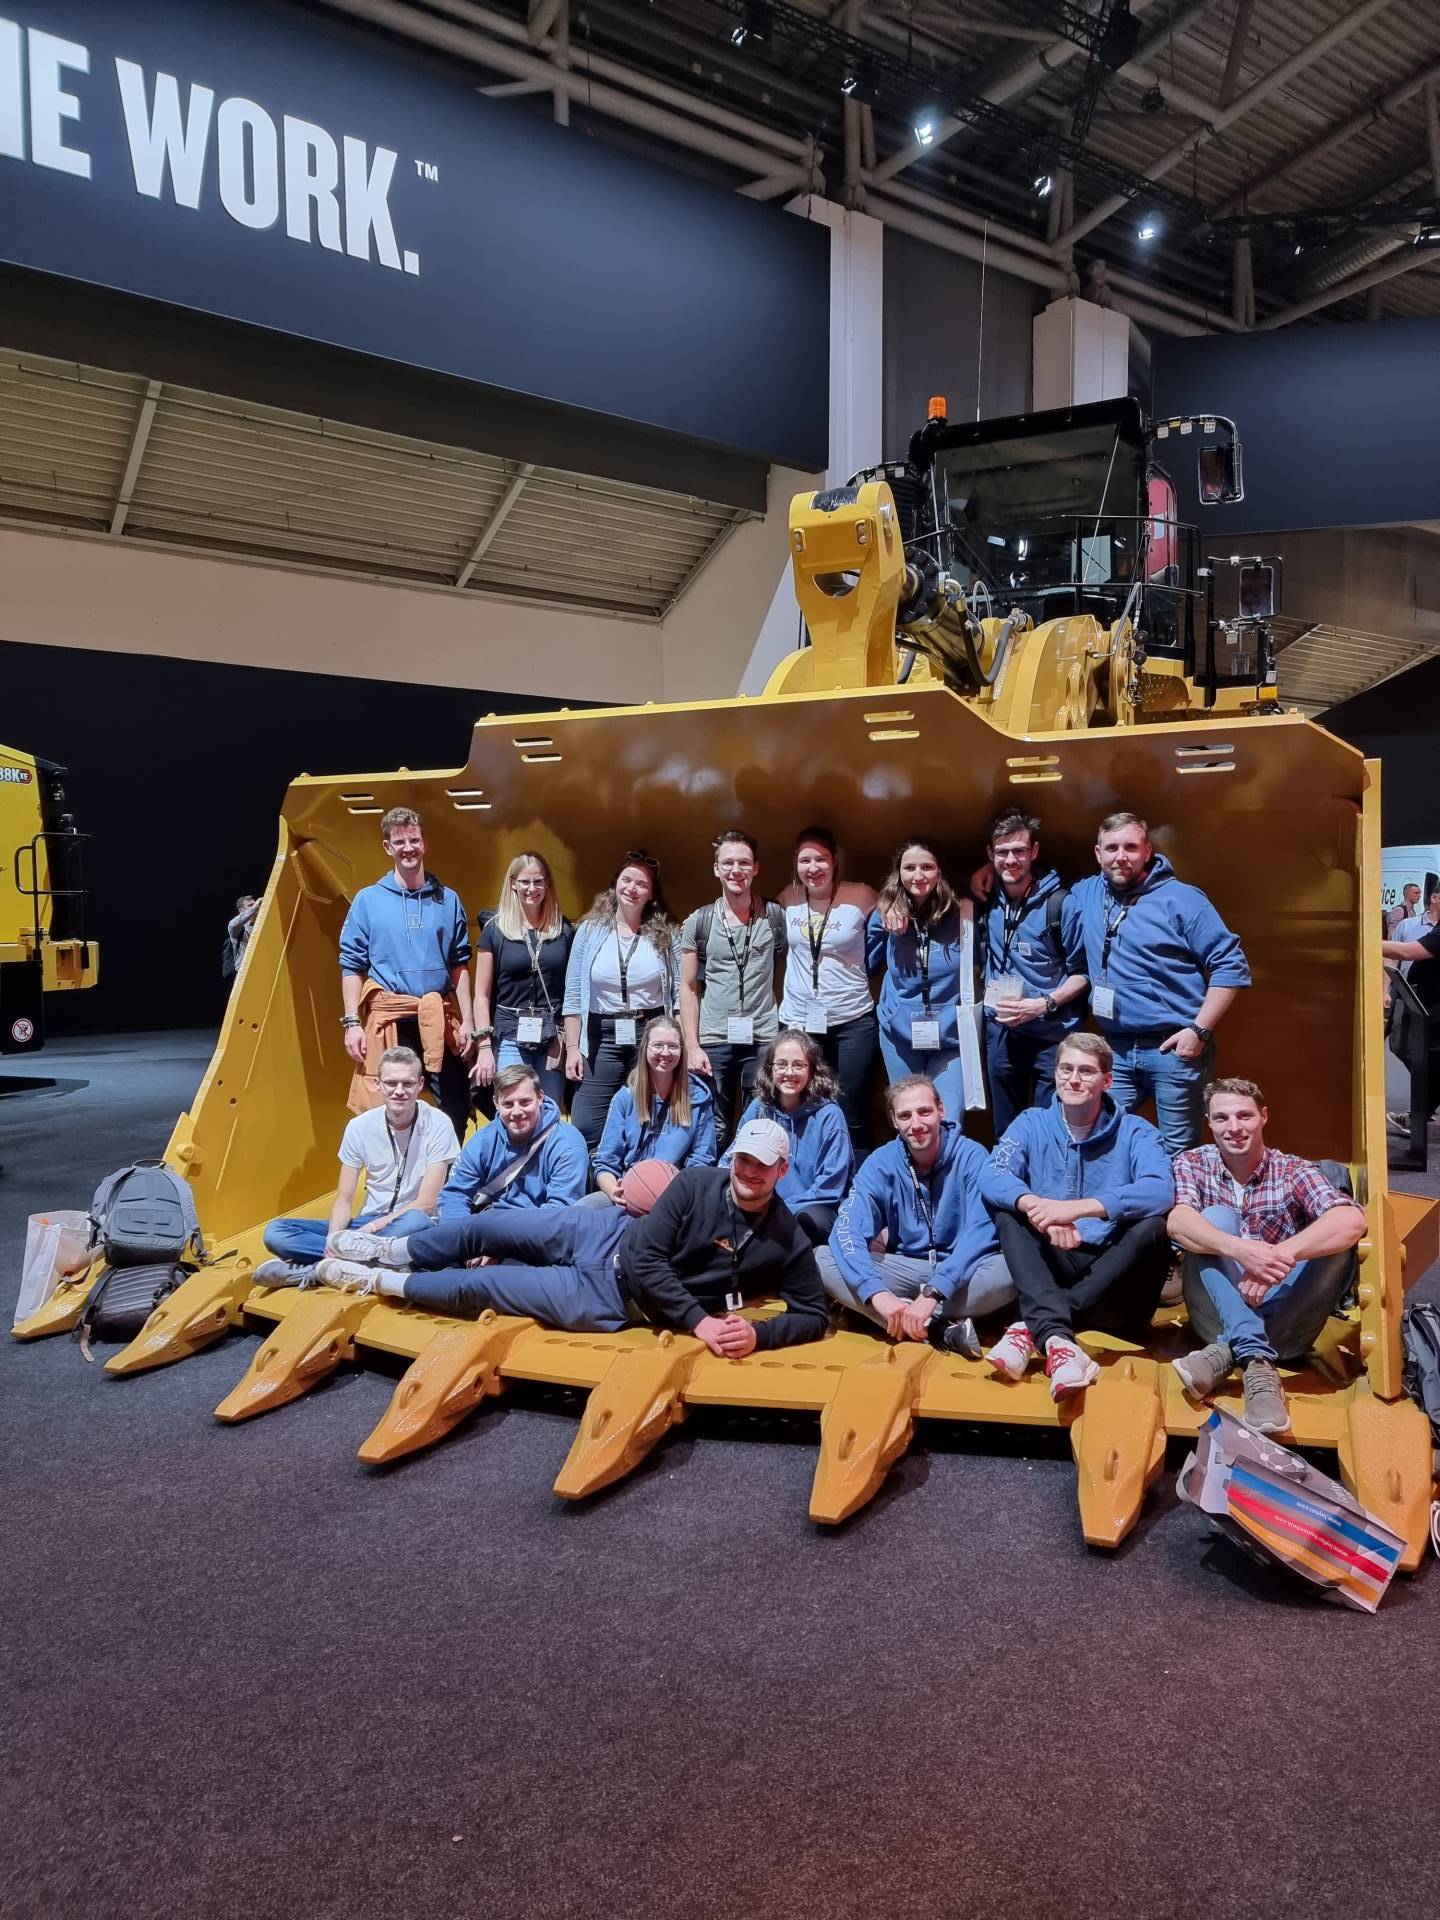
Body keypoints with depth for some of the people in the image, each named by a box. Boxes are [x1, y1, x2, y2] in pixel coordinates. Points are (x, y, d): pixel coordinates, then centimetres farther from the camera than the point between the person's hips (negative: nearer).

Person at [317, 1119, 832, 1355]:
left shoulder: (786, 1241, -14)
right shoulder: (697, 1183, -11)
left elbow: (814, 1315, -13)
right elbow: (646, 1258, -14)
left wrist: (758, 1333, -32)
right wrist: (700, 1321, -22)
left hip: (614, 1301, -2)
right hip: (608, 1235, 2)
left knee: (476, 1287, -1)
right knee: (480, 1228, 6)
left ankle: (375, 1281, 22)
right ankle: (390, 1253, 37)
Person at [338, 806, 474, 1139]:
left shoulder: (448, 900, 10)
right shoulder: (368, 900, 5)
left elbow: (460, 966, 11)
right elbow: (351, 965, 4)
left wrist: (466, 1021, 4)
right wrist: (352, 1022, -5)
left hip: (439, 1020, 2)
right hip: (388, 1019, -2)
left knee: (456, 1110, 3)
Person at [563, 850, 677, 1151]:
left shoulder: (665, 935, 4)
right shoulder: (590, 930, 5)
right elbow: (573, 996, 5)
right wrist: (572, 1047, 0)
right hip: (602, 1036, 0)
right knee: (586, 1129, -4)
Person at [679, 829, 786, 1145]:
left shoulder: (775, 917, 3)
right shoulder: (699, 922, 3)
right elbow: (689, 988, 5)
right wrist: (692, 1046, -3)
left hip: (764, 1040, 0)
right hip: (713, 1041, 0)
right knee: (714, 1133, 5)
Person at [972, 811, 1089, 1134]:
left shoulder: (1060, 903, -11)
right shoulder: (986, 899, 1)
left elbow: (1082, 972, -6)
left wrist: (1044, 1004, -20)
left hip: (1053, 1033, -4)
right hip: (1000, 1032, 4)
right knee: (1005, 1130, 15)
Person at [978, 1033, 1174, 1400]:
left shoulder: (1134, 1132, -1)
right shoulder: (1031, 1124, 4)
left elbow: (1160, 1191, -22)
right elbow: (991, 1176, -14)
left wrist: (1075, 1208, -34)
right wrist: (1037, 1207, -36)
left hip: (1113, 1272, -1)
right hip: (1047, 1266, 2)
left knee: (1152, 1227, -28)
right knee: (1006, 1209, -21)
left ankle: (1033, 1328, -31)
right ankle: (1055, 1336, -43)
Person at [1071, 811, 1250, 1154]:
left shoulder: (1181, 899, -7)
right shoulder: (1085, 894, 8)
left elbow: (1231, 967, -7)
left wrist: (1199, 1030, -13)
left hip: (1174, 1049, -4)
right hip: (1114, 1049, 5)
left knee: (1178, 1156, 4)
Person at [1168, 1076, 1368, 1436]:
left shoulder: (1294, 1171, -1)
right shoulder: (1193, 1164, 1)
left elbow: (1352, 1220, -22)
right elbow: (1178, 1223, -21)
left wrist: (1282, 1255, -38)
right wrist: (1241, 1250, -41)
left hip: (1283, 1317, 1)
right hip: (1219, 1315, -1)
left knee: (1338, 1243, -22)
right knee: (1217, 1218, -22)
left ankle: (1229, 1352, -29)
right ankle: (1255, 1359, -38)